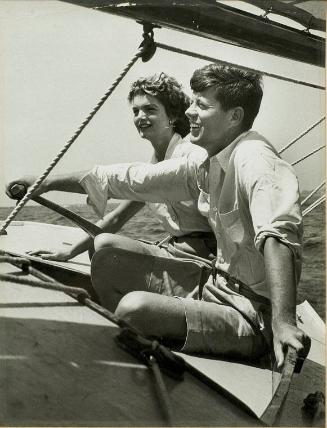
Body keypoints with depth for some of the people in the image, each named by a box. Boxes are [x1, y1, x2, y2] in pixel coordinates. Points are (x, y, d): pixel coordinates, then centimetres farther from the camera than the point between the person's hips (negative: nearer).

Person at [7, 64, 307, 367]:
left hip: (254, 319, -9)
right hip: (218, 291, 9)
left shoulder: (255, 159, -19)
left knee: (134, 307, -29)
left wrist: (283, 322, -46)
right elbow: (133, 179, 12)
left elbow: (276, 237, -34)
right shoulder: (204, 164, 7)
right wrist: (47, 182, 16)